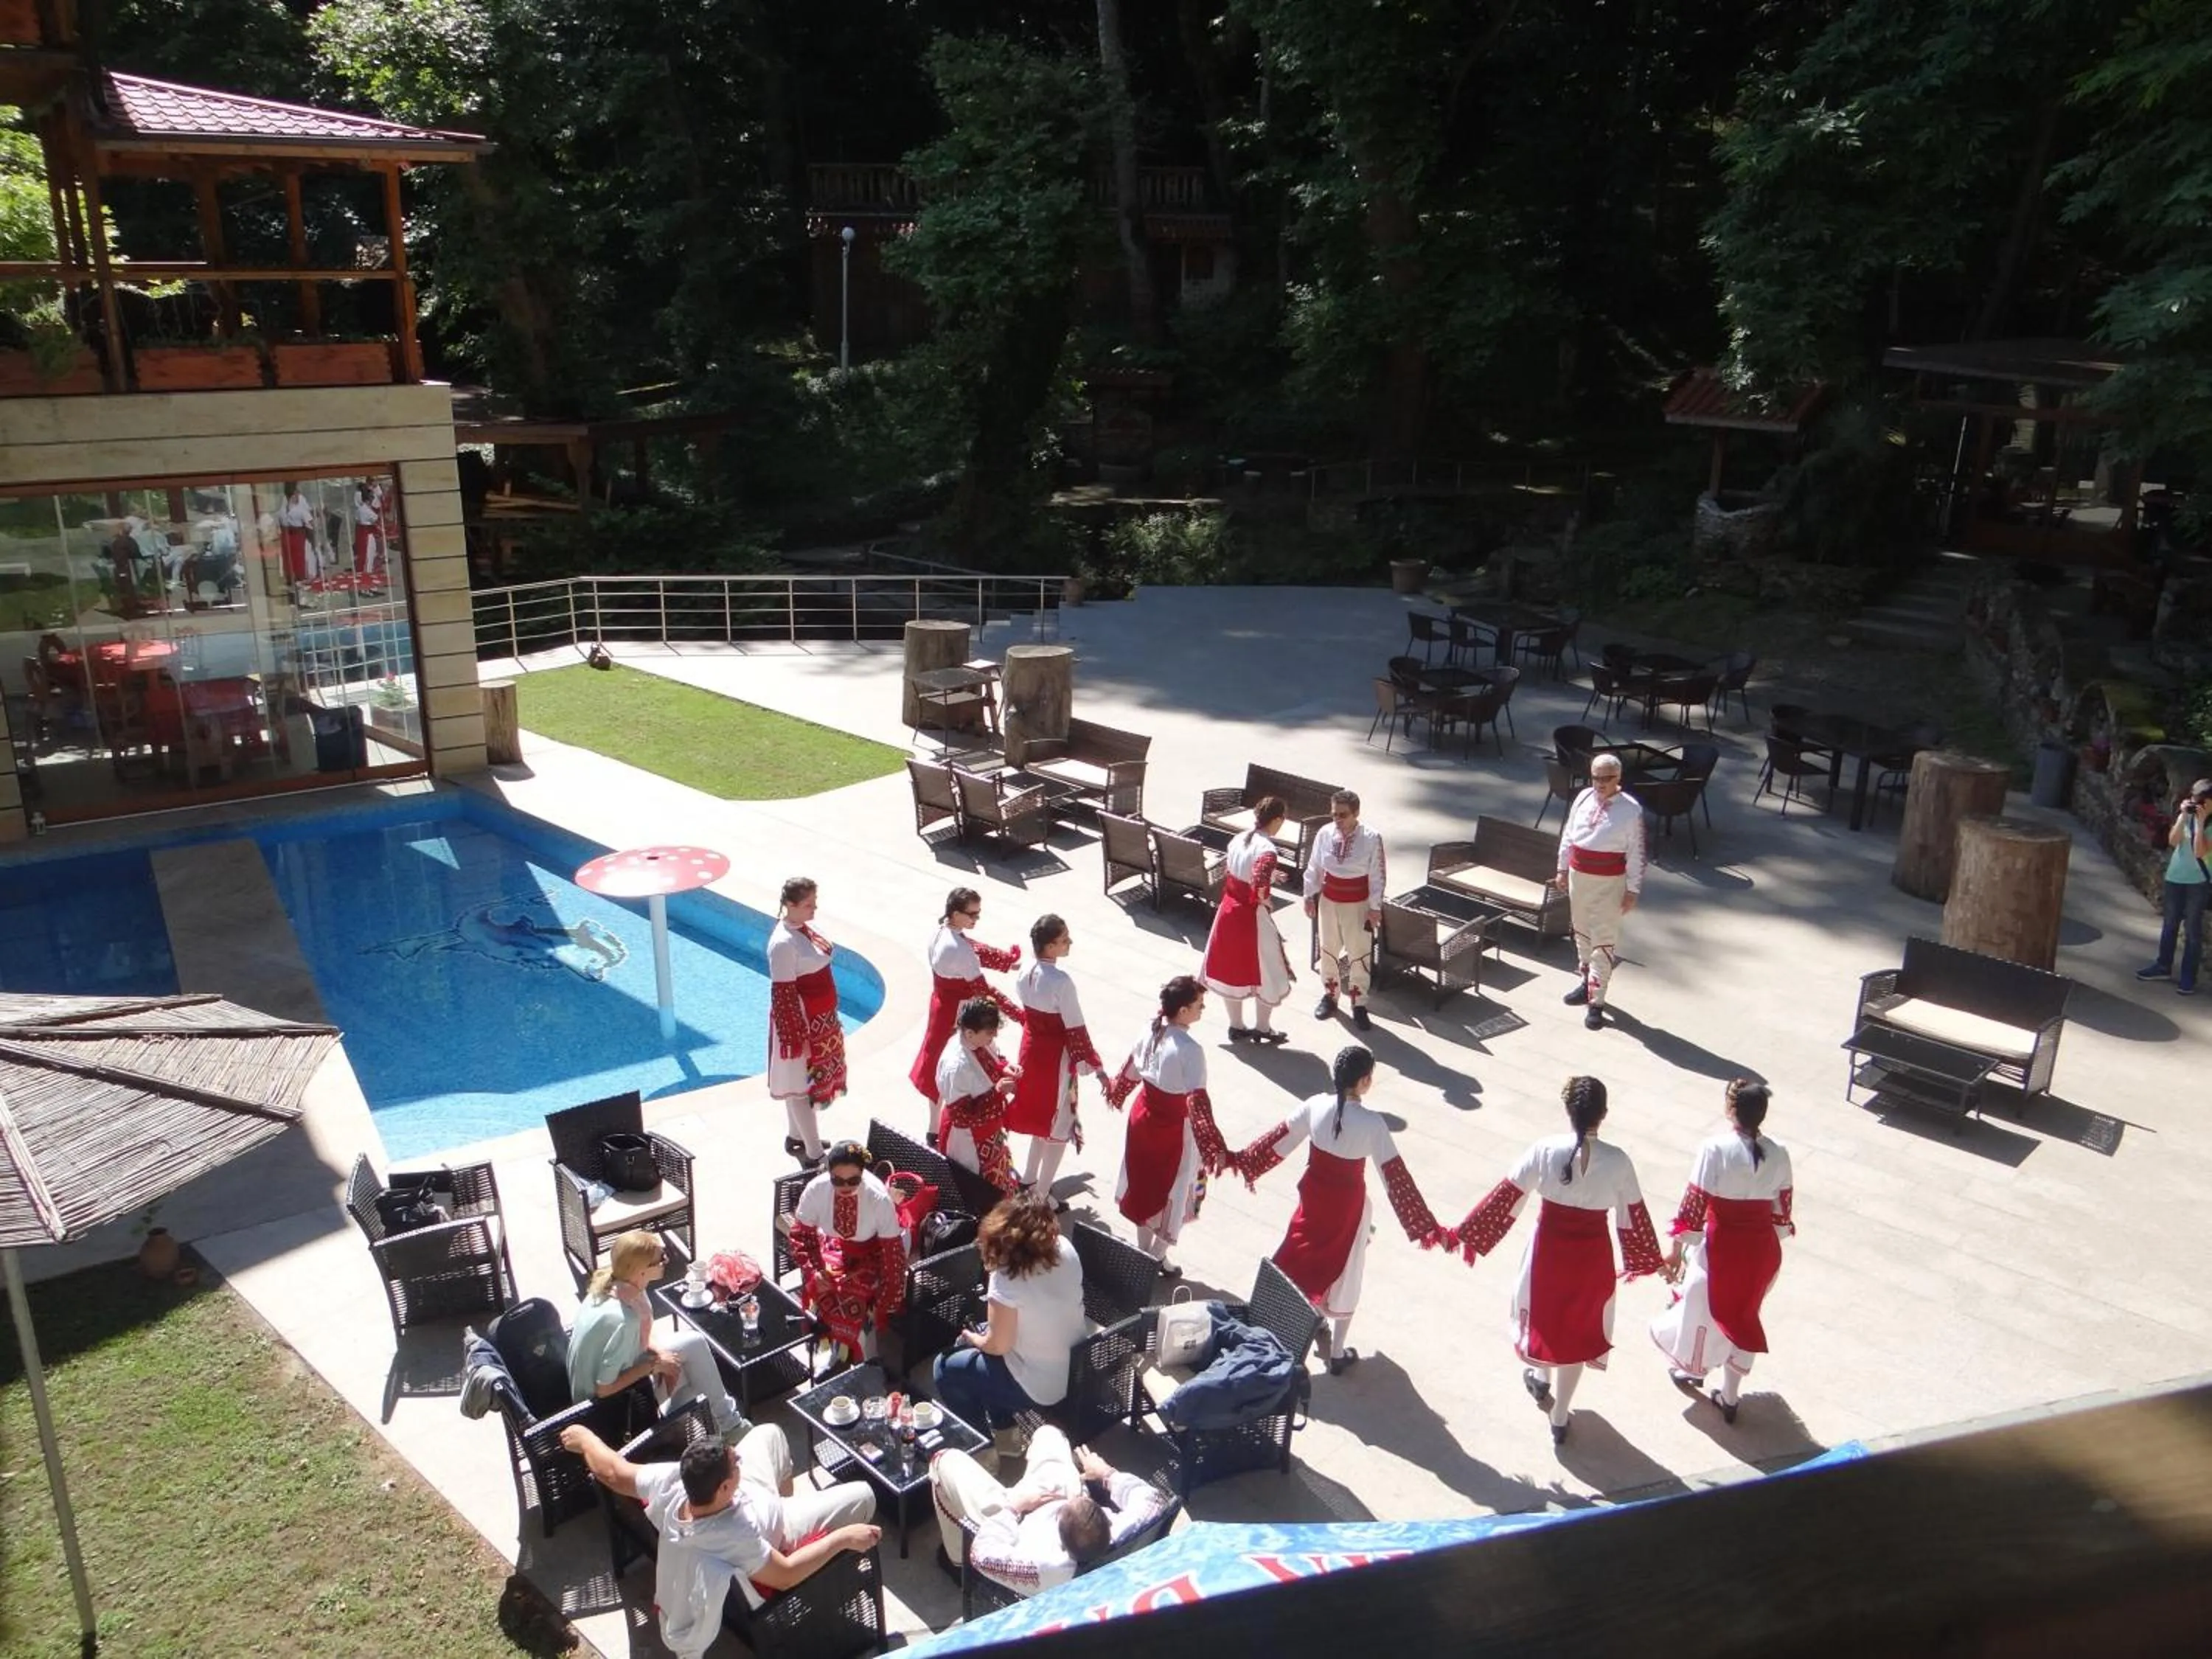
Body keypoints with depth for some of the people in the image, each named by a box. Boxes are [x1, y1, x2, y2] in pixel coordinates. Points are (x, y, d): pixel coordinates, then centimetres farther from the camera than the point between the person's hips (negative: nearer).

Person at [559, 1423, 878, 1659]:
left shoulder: (670, 1484, -37)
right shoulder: (733, 1538, -47)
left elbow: (612, 1471, -19)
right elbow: (785, 1575, -32)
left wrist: (583, 1437, 0)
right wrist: (843, 1538, -30)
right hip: (775, 1531, -5)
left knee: (769, 1432, 23)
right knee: (862, 1495, 1)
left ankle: (790, 1501, 46)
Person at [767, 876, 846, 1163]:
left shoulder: (803, 927, 2)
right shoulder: (783, 943, -26)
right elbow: (783, 994, -23)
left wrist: (828, 1018, 21)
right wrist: (795, 1038, -20)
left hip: (820, 1019, 9)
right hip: (800, 1021, -9)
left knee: (805, 1081, 22)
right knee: (802, 1085, 2)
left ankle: (797, 1137, 38)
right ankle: (814, 1155, 10)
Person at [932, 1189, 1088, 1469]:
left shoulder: (1006, 1278, -28)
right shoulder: (1065, 1249, -8)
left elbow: (998, 1345, -18)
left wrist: (972, 1338, 1)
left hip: (1041, 1386, -7)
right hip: (1075, 1367, 7)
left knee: (945, 1368, 13)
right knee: (971, 1349, 25)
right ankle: (1003, 1434, 33)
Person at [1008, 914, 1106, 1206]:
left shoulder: (1026, 974, -5)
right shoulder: (1061, 981, -28)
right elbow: (1076, 1030, -22)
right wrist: (1095, 1065, -12)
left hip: (1032, 1050, 7)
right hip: (1057, 1057, -7)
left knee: (1040, 1116, 26)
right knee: (1058, 1127, 10)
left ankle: (1029, 1180, 40)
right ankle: (1042, 1196, 19)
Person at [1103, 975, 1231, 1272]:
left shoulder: (1152, 1030, -7)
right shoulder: (1190, 1049, -28)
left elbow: (1131, 1068, 8)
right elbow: (1197, 1102, -33)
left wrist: (1115, 1092, 28)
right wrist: (1215, 1148, -33)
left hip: (1143, 1115, 7)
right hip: (1173, 1128, -7)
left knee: (1144, 1184, 22)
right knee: (1172, 1194, 15)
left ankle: (1143, 1250, 39)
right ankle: (1157, 1257, 28)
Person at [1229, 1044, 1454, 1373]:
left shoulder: (1316, 1105, -14)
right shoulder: (1372, 1122, -25)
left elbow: (1279, 1139, -2)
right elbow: (1396, 1176, -24)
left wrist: (1241, 1160, 15)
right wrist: (1429, 1228, -20)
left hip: (1313, 1195, 4)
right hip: (1348, 1206, -3)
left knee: (1302, 1263, 25)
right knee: (1342, 1278, 16)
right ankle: (1337, 1353, 30)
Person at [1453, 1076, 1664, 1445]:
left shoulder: (1545, 1150, -17)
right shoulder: (1617, 1161, -15)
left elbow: (1507, 1196, -11)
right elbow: (1633, 1215, -4)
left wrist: (1470, 1234, 0)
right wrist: (1644, 1259, 13)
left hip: (1548, 1251, -1)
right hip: (1593, 1257, 1)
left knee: (1544, 1313, 29)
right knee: (1577, 1329, 19)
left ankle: (1541, 1378, 46)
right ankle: (1559, 1419, 30)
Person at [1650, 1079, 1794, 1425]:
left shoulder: (1715, 1149, -21)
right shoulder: (1778, 1154, -7)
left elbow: (1694, 1204, -17)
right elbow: (1782, 1210, 4)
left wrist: (1678, 1250, -6)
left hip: (1722, 1247, -4)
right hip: (1762, 1248, 4)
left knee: (1703, 1310, 21)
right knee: (1743, 1316, 21)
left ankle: (1692, 1369, 45)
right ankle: (1729, 1397, 33)